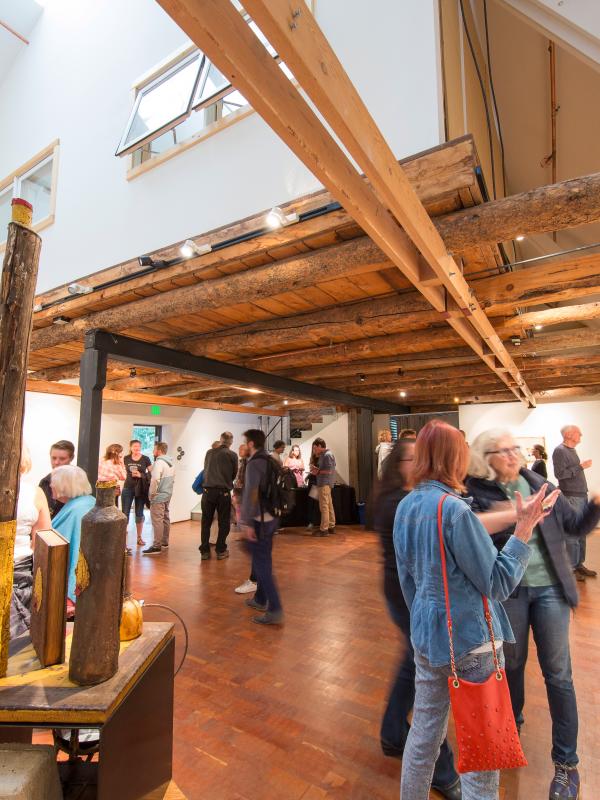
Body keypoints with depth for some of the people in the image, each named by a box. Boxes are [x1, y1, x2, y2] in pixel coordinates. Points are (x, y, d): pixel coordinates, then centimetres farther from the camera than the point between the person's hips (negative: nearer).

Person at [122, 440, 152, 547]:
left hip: (140, 489, -1)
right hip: (128, 488, 1)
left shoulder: (145, 459, -1)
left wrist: (141, 475, -16)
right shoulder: (126, 459, 4)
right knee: (125, 513, 0)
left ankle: (139, 537, 19)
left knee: (139, 513, 9)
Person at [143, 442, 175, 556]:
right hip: (168, 495, 9)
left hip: (158, 496, -9)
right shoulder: (171, 463, 12)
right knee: (165, 519, 15)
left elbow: (155, 479, -24)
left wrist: (152, 493, -14)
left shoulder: (159, 462, -15)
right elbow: (172, 480, 14)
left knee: (157, 521, -6)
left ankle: (156, 547, -3)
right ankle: (164, 542, 25)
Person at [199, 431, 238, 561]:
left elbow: (205, 470, 10)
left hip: (208, 490, 3)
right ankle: (221, 550, 14)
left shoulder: (209, 452, 3)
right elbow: (234, 474, 5)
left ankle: (204, 551, 15)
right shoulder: (232, 455, -4)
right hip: (223, 492, -2)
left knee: (206, 522, 12)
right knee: (224, 522, 11)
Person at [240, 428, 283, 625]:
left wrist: (247, 522, -23)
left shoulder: (254, 463, -16)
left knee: (262, 565, -3)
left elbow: (251, 493, -23)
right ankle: (260, 599, 33)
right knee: (263, 561, 19)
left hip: (258, 519, -9)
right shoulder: (270, 461, 9)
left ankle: (275, 610, 0)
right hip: (270, 517, 9)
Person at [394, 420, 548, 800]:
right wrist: (525, 527, -13)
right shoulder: (455, 509, -23)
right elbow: (497, 583, -15)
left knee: (423, 734, 21)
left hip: (426, 638, 7)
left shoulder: (405, 507, 0)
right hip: (471, 641, -6)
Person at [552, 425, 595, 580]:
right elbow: (560, 474, -20)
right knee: (572, 534, -5)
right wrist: (580, 467, -16)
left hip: (581, 496, 9)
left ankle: (579, 564, 21)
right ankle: (570, 568, 2)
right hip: (571, 498, -9)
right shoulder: (560, 451, -12)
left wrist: (585, 493, 16)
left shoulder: (572, 450, 15)